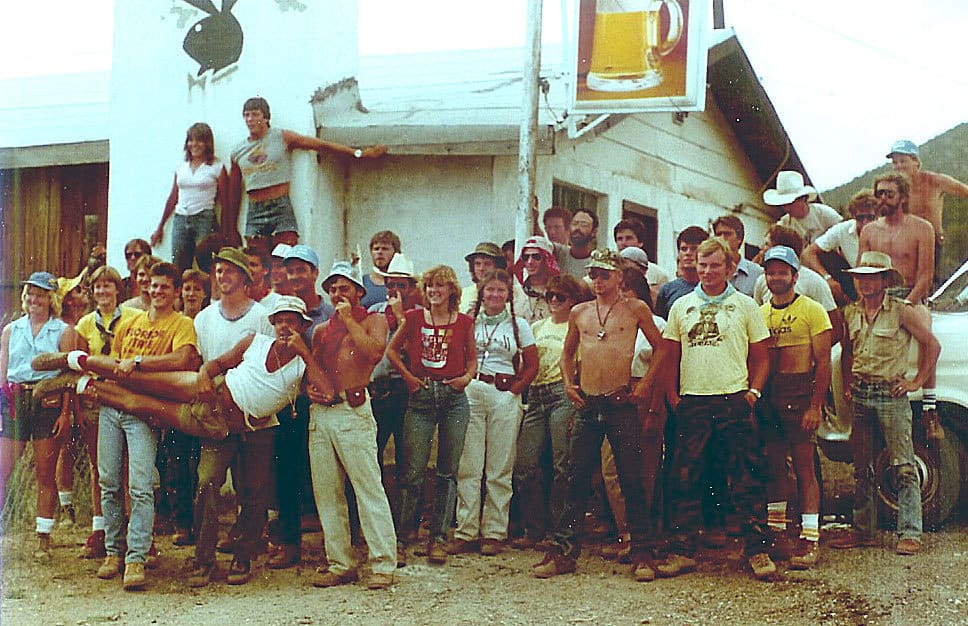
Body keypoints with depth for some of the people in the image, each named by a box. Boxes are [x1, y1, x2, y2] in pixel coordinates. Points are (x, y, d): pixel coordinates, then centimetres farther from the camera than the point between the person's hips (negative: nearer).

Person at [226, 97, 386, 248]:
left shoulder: (282, 138, 4)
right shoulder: (237, 152, 13)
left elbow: (323, 146, 1)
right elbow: (233, 193, 19)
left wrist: (358, 153, -5)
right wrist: (231, 231, 19)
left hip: (281, 209, -3)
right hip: (255, 213, 3)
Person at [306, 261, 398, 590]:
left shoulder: (373, 321, 6)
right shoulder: (322, 329, 21)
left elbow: (375, 352, -14)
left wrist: (349, 320, -8)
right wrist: (310, 387, 4)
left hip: (353, 411, -6)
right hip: (319, 414, 6)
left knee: (369, 488, -9)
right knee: (327, 492, 6)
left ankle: (383, 564, -7)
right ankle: (341, 563, 12)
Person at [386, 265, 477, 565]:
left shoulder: (464, 322, 7)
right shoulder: (413, 318, 5)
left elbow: (472, 358, 18)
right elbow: (391, 349, 14)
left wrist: (467, 377, -1)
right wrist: (408, 376, 3)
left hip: (454, 397, 1)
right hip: (421, 397, -1)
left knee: (448, 470, 3)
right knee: (413, 470, -4)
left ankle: (438, 538, 9)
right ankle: (403, 532, 6)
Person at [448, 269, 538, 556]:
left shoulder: (518, 325, 8)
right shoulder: (469, 322, 11)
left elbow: (532, 366, 8)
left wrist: (514, 390, -1)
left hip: (504, 397, -1)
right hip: (469, 393, 1)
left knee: (500, 469, 1)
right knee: (467, 466, -1)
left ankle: (494, 533, 6)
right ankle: (466, 531, 3)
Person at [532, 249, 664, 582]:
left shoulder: (635, 309, 2)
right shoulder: (579, 313, 12)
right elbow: (568, 352, 25)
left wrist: (645, 384, 0)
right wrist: (568, 383, 10)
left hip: (621, 404, -3)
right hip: (587, 404, 3)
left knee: (631, 481, 0)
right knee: (577, 480, 5)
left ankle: (641, 554, 7)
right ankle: (564, 551, 9)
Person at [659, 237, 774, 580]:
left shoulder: (745, 305, 7)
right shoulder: (682, 306, 12)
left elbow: (761, 356, 9)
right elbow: (670, 356, 15)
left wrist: (753, 391, -4)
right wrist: (672, 396, 4)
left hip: (734, 399, -2)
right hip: (692, 401, 2)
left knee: (747, 480, -2)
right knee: (684, 478, 2)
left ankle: (757, 550, 5)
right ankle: (682, 551, 9)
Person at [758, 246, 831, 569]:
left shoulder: (811, 310, -2)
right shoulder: (759, 313, 14)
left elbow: (823, 362, -6)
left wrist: (815, 406, -14)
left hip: (799, 394, -5)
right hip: (766, 394, 5)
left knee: (804, 464, -5)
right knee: (773, 463, 9)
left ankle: (810, 538, -4)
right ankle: (775, 528, 18)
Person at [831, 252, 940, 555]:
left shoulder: (901, 311, -4)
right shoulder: (850, 313, 10)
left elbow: (932, 345, 1)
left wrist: (916, 382, -2)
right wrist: (847, 385, 13)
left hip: (890, 394, -5)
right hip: (859, 395, 5)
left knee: (903, 467, -6)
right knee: (862, 467, 9)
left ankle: (910, 533, -4)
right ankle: (862, 530, 17)